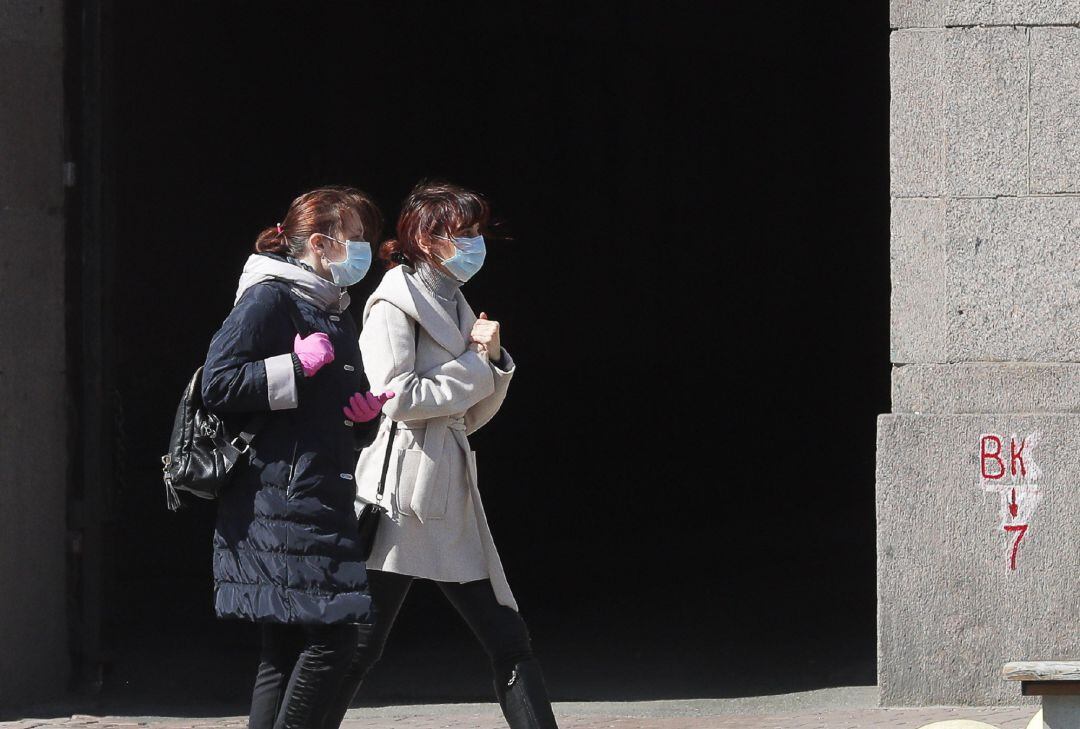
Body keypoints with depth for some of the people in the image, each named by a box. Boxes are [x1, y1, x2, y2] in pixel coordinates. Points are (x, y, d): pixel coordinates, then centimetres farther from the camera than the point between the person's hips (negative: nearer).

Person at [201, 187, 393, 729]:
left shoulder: (335, 312, 23)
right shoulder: (269, 299, -6)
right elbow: (218, 385, -15)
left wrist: (367, 416, 8)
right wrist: (296, 366, -17)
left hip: (322, 497, 9)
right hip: (279, 497, -9)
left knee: (286, 652, 6)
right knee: (333, 636, -14)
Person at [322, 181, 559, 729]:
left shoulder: (453, 306, 20)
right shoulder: (395, 302, -4)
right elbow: (399, 397, -16)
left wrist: (493, 360, 1)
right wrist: (475, 366, -6)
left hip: (451, 498, 8)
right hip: (402, 495, -8)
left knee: (509, 643, 3)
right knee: (361, 647, -6)